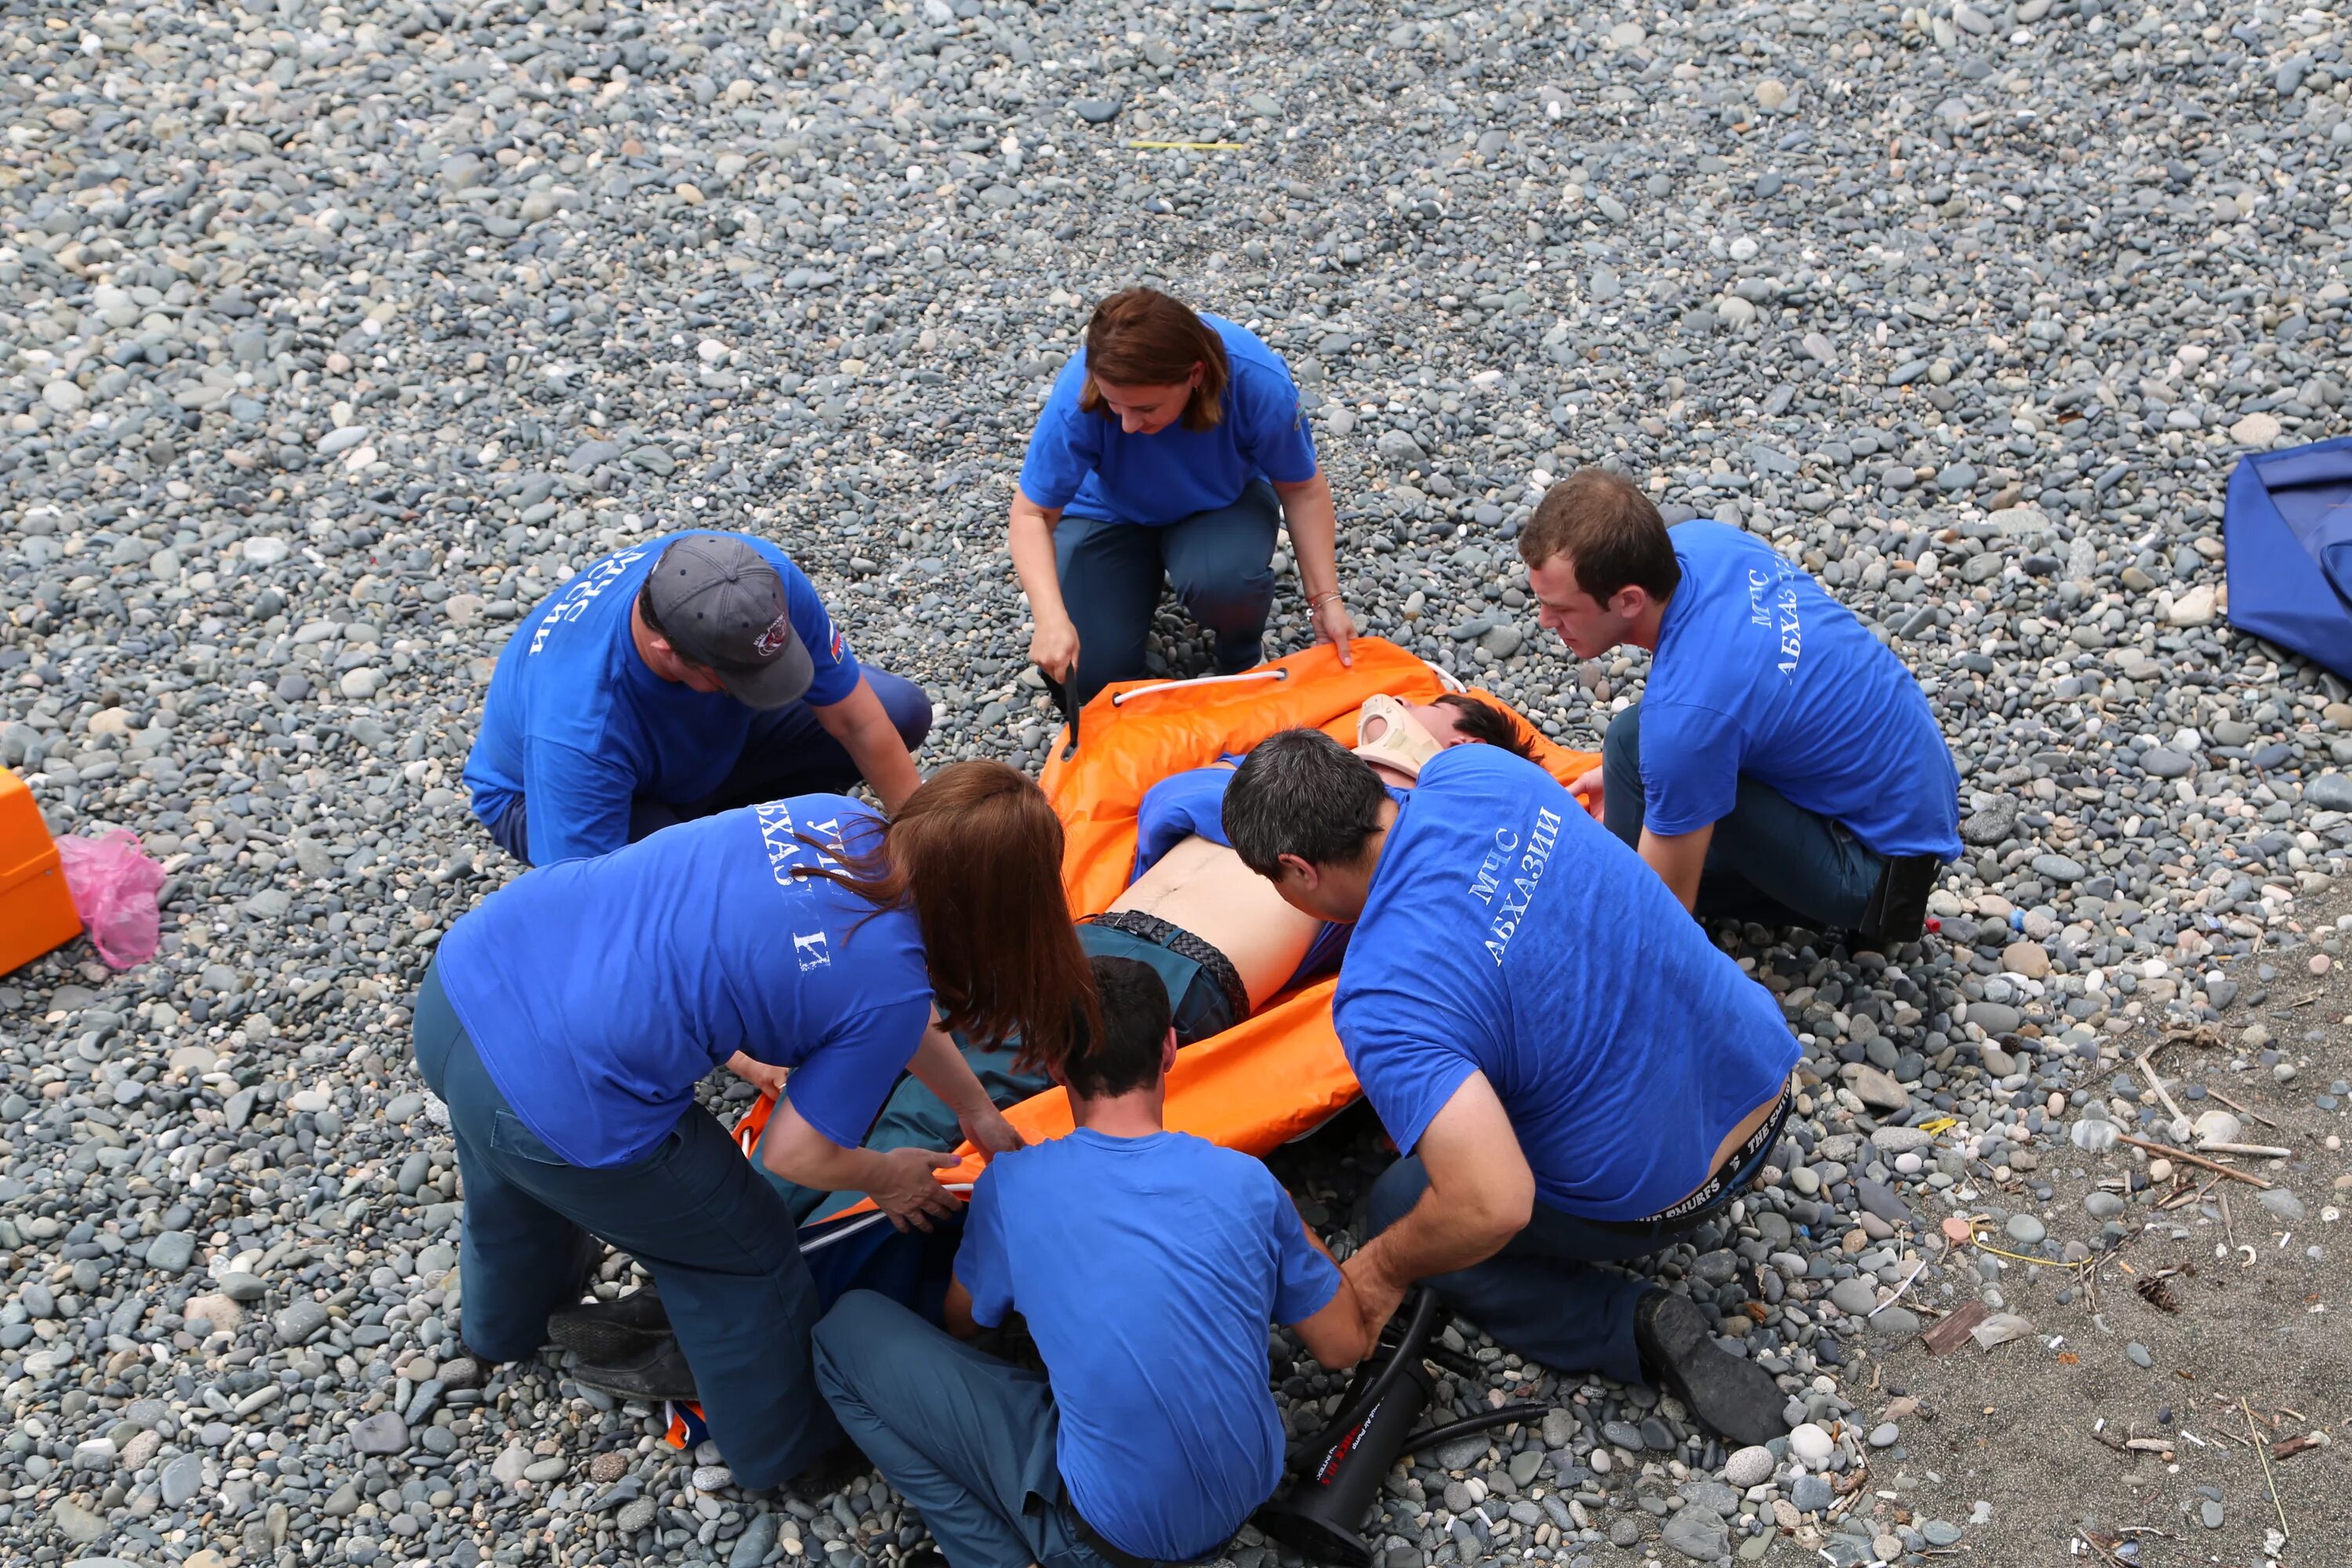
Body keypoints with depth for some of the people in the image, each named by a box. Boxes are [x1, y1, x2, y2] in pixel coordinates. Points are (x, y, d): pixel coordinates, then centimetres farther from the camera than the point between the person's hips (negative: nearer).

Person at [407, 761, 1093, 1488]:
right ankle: (783, 1442, 47)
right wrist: (885, 1178, 17)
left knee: (518, 1185, 41)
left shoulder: (837, 821, 3)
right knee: (742, 1260, 21)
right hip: (560, 1114, -7)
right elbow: (796, 1154, -4)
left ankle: (506, 1324, 73)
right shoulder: (890, 990, -16)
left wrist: (977, 1110, 30)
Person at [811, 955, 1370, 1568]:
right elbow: (1344, 1346, 4)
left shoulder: (1013, 1185, -12)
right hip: (1245, 1499, 4)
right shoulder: (1247, 1182, -8)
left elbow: (965, 1320, 9)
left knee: (848, 1330, 3)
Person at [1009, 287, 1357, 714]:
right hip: (1110, 514, 0)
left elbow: (1302, 489, -14)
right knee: (1086, 676, -14)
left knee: (1223, 580, -35)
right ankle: (1140, 576, 17)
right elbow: (1033, 513, -24)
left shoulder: (1260, 384, -33)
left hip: (1223, 504, 0)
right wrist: (1052, 618, -39)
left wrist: (1326, 600, -17)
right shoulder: (1078, 396, -35)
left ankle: (1244, 663, 1)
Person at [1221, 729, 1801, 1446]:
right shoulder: (1475, 770, -11)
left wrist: (1383, 1272, -15)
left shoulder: (1381, 1003, -31)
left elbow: (1494, 1207, -34)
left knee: (1398, 1205, 16)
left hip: (1659, 1190, -7)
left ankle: (1637, 1328, 1)